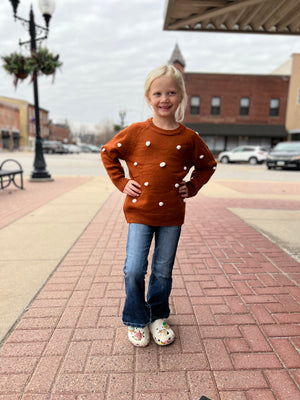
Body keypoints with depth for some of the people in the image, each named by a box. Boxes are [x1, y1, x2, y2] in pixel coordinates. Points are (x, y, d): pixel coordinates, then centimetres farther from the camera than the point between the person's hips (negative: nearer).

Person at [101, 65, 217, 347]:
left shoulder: (189, 138, 0)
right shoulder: (136, 132, -4)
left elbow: (207, 166, 16)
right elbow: (107, 153, 8)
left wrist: (191, 187, 4)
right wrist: (122, 183, 1)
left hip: (172, 215, 1)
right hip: (139, 212, -1)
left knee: (163, 271, 12)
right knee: (134, 270, -3)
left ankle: (158, 318, 36)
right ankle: (136, 321, 23)